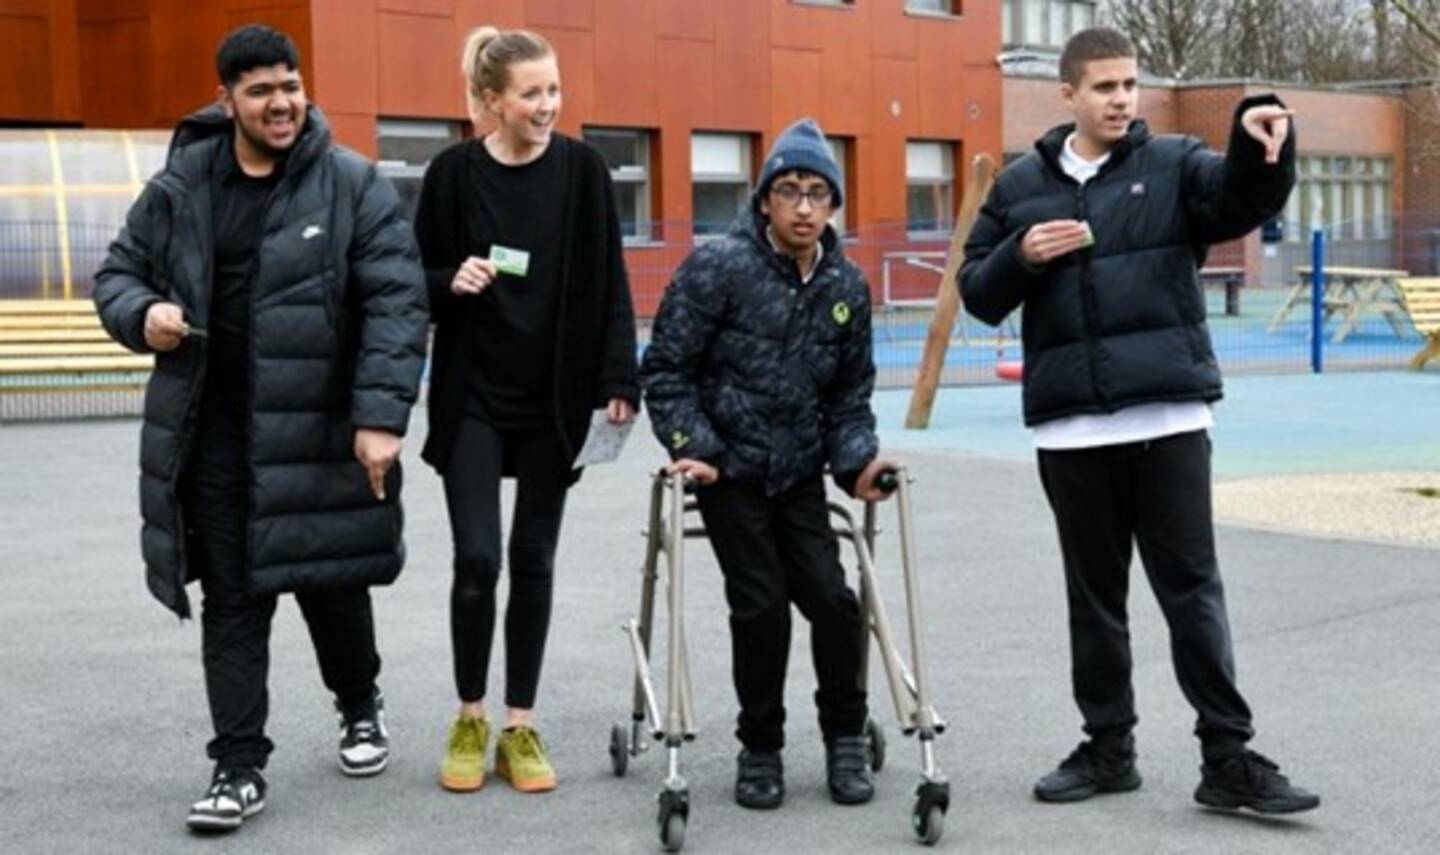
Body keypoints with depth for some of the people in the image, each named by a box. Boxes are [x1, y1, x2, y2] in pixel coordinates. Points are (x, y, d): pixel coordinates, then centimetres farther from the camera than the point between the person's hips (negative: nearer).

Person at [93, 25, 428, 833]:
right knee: (232, 602, 4)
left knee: (330, 582, 12)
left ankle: (361, 705, 39)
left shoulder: (355, 186, -5)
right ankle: (240, 767, 13)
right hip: (211, 435, 2)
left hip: (319, 430, -2)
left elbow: (397, 305, -11)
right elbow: (118, 273, 16)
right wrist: (142, 315, -8)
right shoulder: (179, 187, 5)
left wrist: (380, 415, -20)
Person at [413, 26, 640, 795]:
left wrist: (619, 381, -6)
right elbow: (417, 282, 4)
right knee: (477, 558, -4)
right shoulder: (453, 173, -5)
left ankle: (520, 725, 17)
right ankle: (469, 719, 15)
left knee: (533, 561, 6)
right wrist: (453, 283, -18)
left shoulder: (582, 170, -3)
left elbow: (608, 284, 0)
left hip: (555, 399, 1)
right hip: (472, 399, -1)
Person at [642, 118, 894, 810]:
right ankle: (759, 748, 15)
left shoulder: (847, 287, 4)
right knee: (761, 607, -5)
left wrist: (856, 460, -4)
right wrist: (692, 447, -18)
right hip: (728, 469, -4)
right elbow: (666, 368, -9)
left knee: (833, 600, -4)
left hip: (801, 475, 4)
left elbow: (850, 394, 11)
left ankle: (845, 738, 18)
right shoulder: (718, 266, -11)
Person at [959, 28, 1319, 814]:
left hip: (1168, 417, -2)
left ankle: (1228, 758, 7)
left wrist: (1258, 135, -35)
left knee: (1192, 588, 1)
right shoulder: (1020, 186, 10)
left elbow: (1249, 197, -15)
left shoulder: (1173, 165, 4)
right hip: (1070, 426, 2)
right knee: (1094, 594, 12)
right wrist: (1021, 256, -8)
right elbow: (978, 293, 11)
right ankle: (1108, 747, 23)